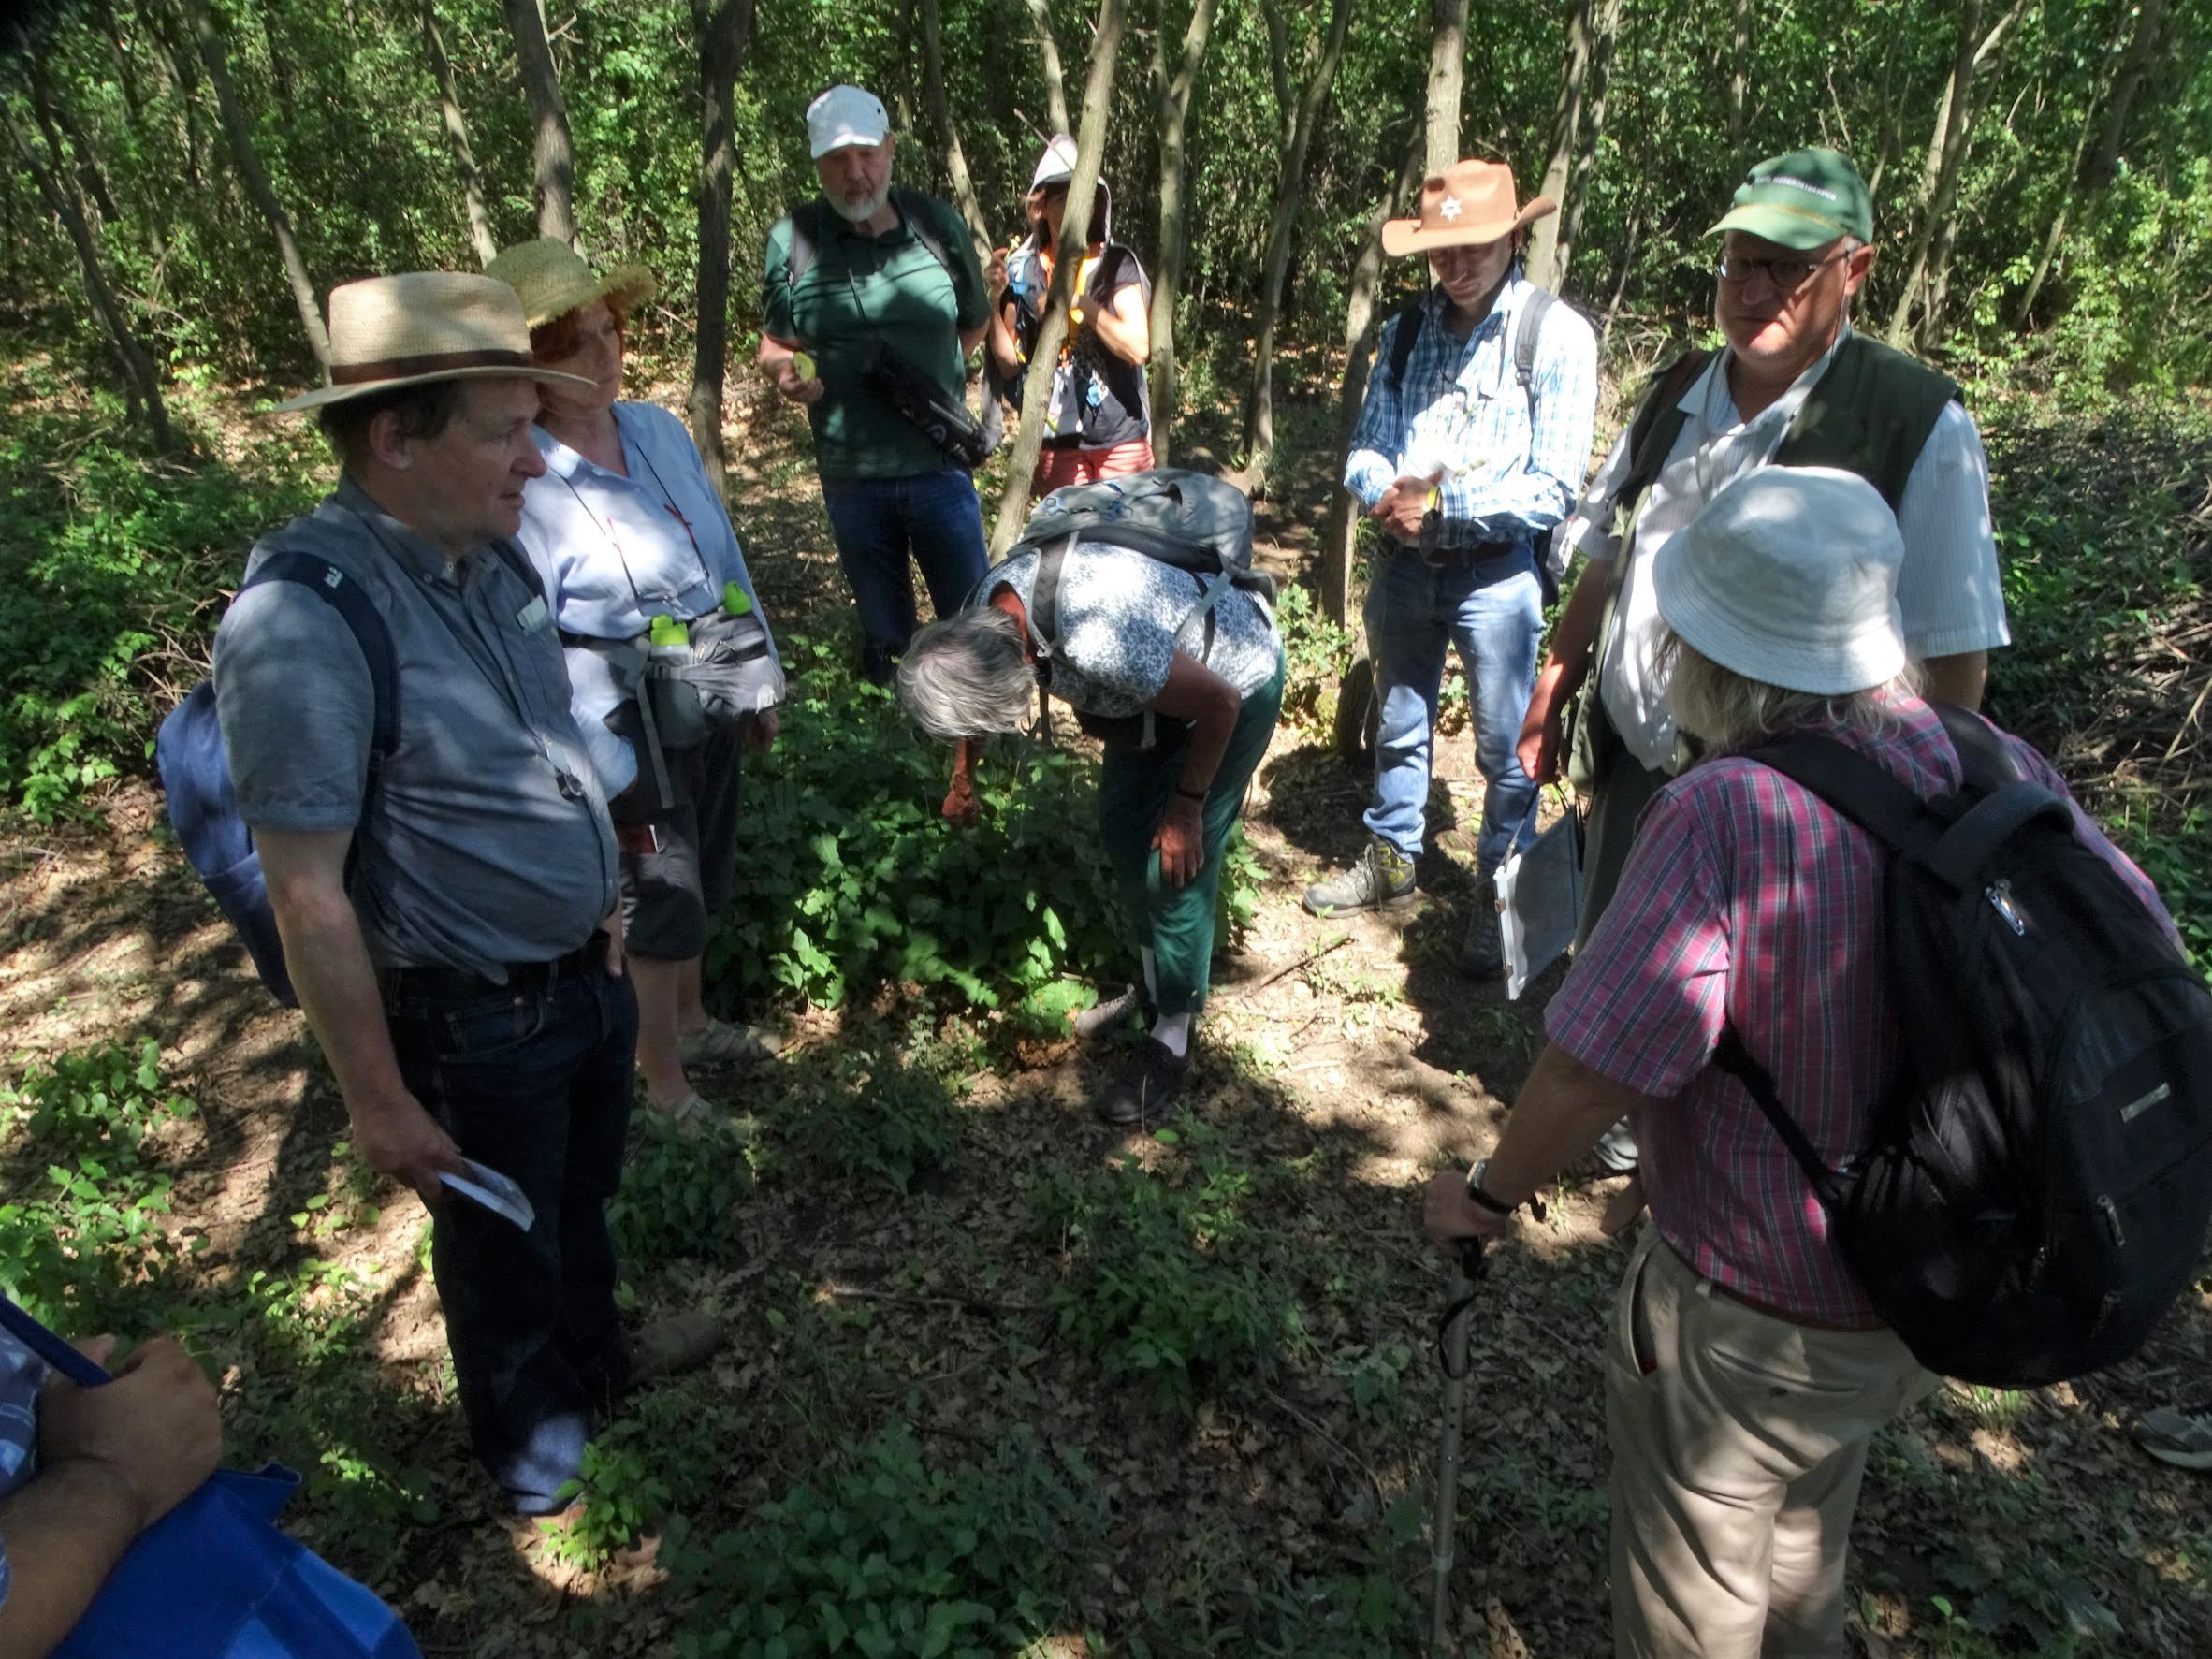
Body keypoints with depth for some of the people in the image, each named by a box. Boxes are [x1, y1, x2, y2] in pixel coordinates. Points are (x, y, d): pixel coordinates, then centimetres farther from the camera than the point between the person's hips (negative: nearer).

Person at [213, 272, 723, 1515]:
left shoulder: (494, 551, -4)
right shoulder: (305, 621, -28)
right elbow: (309, 895, -24)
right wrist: (381, 1101, -18)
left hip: (591, 968, 7)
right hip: (476, 1019, -7)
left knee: (584, 1198, 30)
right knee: (502, 1239, 20)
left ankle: (595, 1357, 59)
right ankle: (530, 1437, 49)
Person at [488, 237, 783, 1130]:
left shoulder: (658, 429, -1)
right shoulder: (520, 479, -21)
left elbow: (727, 558, 8)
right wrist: (603, 765, -19)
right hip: (629, 726, -7)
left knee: (701, 880, 23)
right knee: (659, 901, 6)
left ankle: (691, 1021, 47)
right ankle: (664, 1084, 26)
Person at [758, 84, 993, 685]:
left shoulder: (938, 225, 2)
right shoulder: (791, 239, -1)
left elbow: (974, 323, 15)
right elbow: (772, 345, 8)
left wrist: (931, 385, 1)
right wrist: (786, 372, -15)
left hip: (938, 463, 0)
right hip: (849, 473, 0)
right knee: (882, 633, 12)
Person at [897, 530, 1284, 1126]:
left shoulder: (1098, 644, -43)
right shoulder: (989, 609, -17)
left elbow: (1220, 703, -28)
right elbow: (974, 697, 7)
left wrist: (1187, 807, -16)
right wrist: (963, 779, 22)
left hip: (1236, 681, -8)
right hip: (1164, 673, 8)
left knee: (1174, 861, -8)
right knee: (1122, 829, 12)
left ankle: (1171, 1043, 7)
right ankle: (1155, 984, 32)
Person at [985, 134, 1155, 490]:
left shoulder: (1116, 264, 0)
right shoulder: (1022, 272, 3)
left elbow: (1138, 348, -11)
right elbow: (1009, 364, 3)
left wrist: (1081, 303, -19)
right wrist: (996, 300, -9)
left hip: (1121, 439, -1)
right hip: (1056, 444, 1)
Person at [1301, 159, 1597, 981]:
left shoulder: (1557, 336, -10)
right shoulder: (1405, 329, 5)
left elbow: (1552, 490, -13)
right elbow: (1364, 449, 5)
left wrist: (1442, 501, -19)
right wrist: (1385, 494, -17)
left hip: (1494, 573, -4)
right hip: (1402, 564, 5)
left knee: (1505, 748, 5)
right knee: (1399, 725, 19)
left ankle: (1501, 900, 23)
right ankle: (1391, 861, 39)